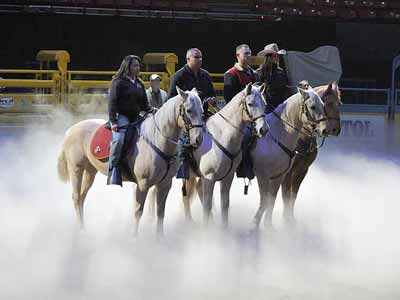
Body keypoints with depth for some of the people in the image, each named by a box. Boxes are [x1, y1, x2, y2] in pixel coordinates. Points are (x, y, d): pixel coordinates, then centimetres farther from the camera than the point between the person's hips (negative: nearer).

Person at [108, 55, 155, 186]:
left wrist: (152, 112, 2)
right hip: (121, 117, -8)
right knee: (119, 139, -31)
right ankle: (113, 169, -28)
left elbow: (144, 104, 23)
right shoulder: (118, 82, -2)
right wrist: (113, 122, -18)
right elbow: (112, 103, -8)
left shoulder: (139, 84, 19)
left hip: (135, 118, 8)